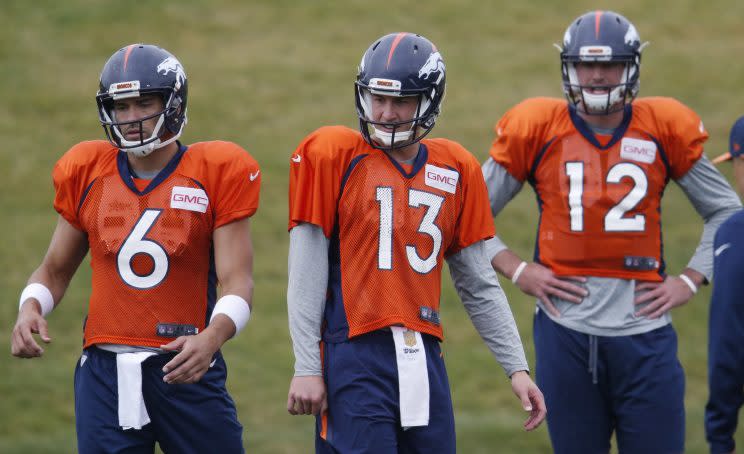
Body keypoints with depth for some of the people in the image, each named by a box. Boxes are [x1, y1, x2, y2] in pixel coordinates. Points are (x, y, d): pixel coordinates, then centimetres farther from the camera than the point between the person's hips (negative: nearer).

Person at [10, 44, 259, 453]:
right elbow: (55, 270, 18)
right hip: (106, 371, 2)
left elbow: (237, 284, -7)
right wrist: (29, 309, -4)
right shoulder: (87, 174, 8)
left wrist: (210, 339, -27)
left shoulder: (216, 174, -2)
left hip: (185, 369, -2)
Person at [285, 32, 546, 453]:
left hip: (424, 359, 5)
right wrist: (307, 368, -7)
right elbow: (307, 276, -3)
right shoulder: (333, 156, -2)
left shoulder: (456, 172, 12)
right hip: (354, 359, -5)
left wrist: (517, 367, 12)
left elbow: (479, 284, 17)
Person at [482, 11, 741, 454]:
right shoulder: (538, 130, 2)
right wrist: (517, 271, -1)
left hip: (643, 330, 0)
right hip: (566, 330, 0)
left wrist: (690, 281, 6)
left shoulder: (664, 130, 4)